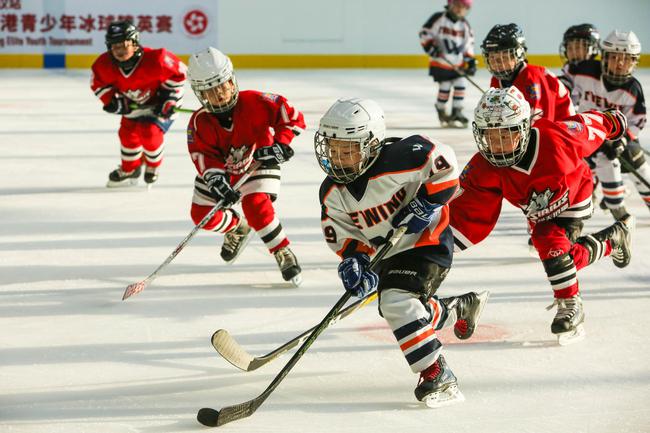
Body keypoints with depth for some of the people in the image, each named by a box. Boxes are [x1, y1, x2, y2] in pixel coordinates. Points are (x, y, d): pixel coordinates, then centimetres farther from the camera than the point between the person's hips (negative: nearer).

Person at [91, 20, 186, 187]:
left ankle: (153, 167, 12)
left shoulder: (154, 60, -38)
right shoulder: (105, 65, -23)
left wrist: (168, 97, -22)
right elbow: (98, 83, -2)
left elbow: (178, 72, -24)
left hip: (159, 103, -5)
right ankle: (129, 170, 28)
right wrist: (112, 100, -15)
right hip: (133, 103, 5)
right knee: (127, 132, -1)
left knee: (150, 132, -20)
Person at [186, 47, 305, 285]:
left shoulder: (253, 102, -28)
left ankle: (284, 254, -15)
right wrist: (216, 180, -45)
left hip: (257, 163, -4)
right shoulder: (200, 123, -21)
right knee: (203, 216, -1)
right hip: (222, 169, 4)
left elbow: (292, 116, -28)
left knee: (255, 205, -30)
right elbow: (205, 156, -27)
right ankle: (237, 227, 33)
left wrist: (280, 144, -39)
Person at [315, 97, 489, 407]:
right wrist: (353, 258, -19)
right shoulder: (332, 193, -7)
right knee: (404, 312, 19)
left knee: (398, 302, -29)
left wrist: (426, 204, -25)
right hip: (388, 254, 9)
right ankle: (463, 307, 49)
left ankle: (438, 378, -22)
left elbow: (444, 164, -22)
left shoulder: (397, 160, -28)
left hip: (427, 241, -9)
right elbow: (341, 231, -1)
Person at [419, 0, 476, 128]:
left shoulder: (465, 25, 6)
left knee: (460, 85, -6)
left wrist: (471, 61, 2)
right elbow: (425, 33, -6)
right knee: (445, 87, -4)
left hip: (458, 64, 4)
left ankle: (456, 113, 5)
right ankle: (441, 111, 21)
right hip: (440, 61, -4)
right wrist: (429, 45, -19)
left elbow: (468, 44, 10)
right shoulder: (438, 19, -10)